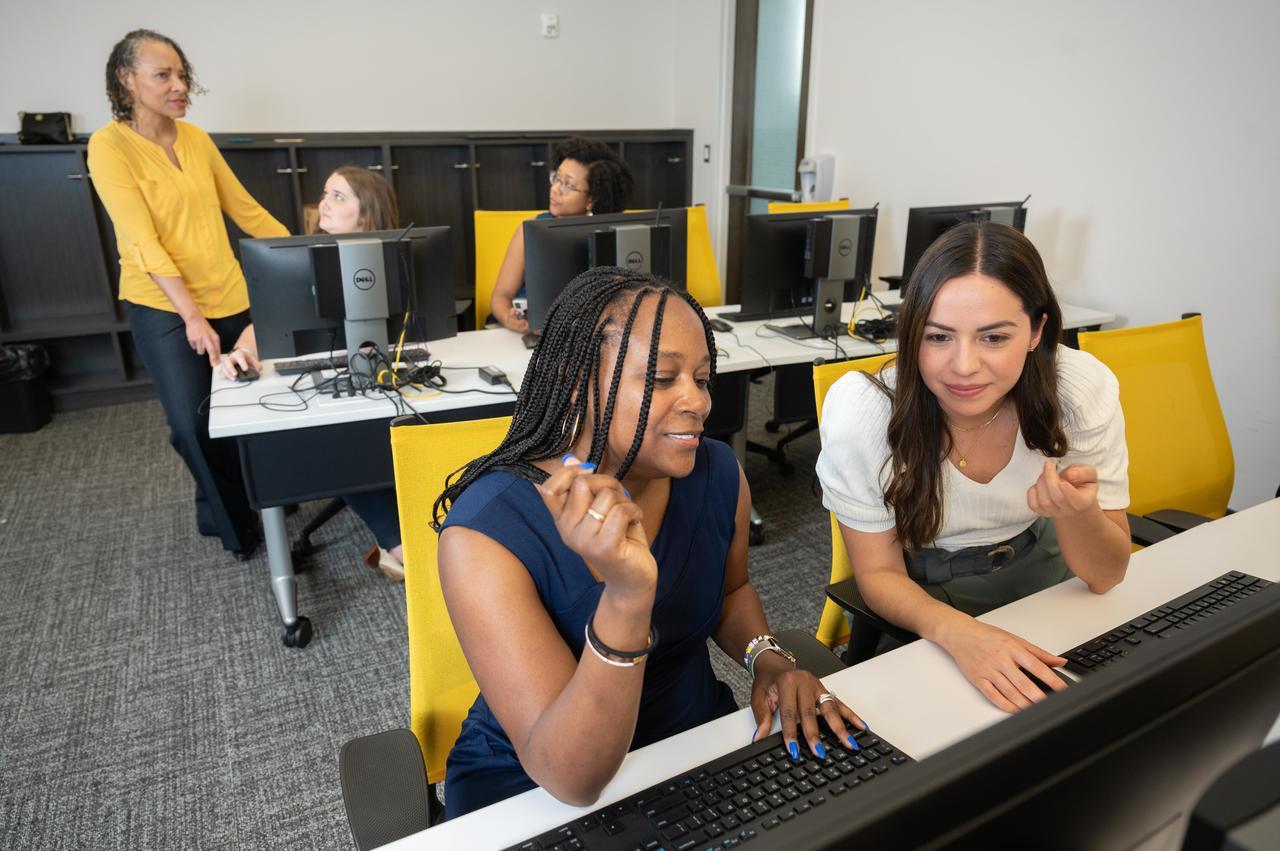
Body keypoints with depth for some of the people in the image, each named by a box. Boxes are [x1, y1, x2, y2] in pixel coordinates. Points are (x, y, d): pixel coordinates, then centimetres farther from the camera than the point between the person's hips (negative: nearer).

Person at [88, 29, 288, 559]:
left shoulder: (196, 138, 6)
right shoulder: (109, 146, -10)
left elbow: (246, 209, 13)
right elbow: (143, 242, -17)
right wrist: (191, 315, -22)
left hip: (229, 298, 5)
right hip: (163, 308, -5)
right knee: (193, 424, -11)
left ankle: (222, 510, 32)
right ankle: (235, 525, 14)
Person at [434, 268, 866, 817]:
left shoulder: (718, 474, -11)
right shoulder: (486, 530, -26)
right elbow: (571, 779, -28)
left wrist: (767, 659, -9)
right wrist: (628, 596, -41)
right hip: (532, 790, -3)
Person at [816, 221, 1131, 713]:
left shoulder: (1085, 389, -21)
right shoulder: (859, 410, -27)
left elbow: (1106, 576, -11)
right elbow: (880, 573, -15)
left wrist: (1076, 512, -34)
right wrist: (955, 631, -36)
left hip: (1041, 575, 3)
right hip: (921, 599, -3)